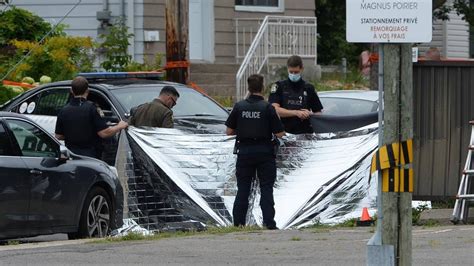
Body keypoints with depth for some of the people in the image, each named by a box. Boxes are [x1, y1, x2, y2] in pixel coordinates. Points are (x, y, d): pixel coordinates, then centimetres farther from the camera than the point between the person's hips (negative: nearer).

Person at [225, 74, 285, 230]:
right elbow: (279, 134, -10)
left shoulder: (239, 107, -2)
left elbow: (229, 131, 2)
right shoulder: (267, 107, -9)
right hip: (265, 152, -2)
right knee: (266, 188, 4)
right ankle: (269, 223, -2)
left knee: (243, 189, 10)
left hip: (244, 151, 2)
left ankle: (238, 222, 9)